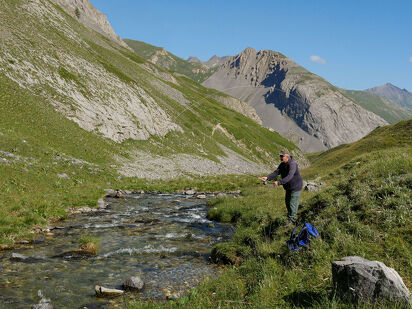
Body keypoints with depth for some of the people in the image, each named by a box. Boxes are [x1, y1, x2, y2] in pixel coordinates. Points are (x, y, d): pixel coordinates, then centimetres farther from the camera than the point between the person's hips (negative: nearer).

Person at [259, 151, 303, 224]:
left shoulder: (292, 164, -27)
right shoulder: (282, 164, 0)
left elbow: (289, 176, -39)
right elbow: (276, 173, -10)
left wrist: (279, 182, -47)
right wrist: (267, 178, -27)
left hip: (296, 187, -9)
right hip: (288, 187, 9)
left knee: (293, 204, -3)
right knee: (287, 202, 20)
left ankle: (292, 220, 9)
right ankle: (290, 215, 39)